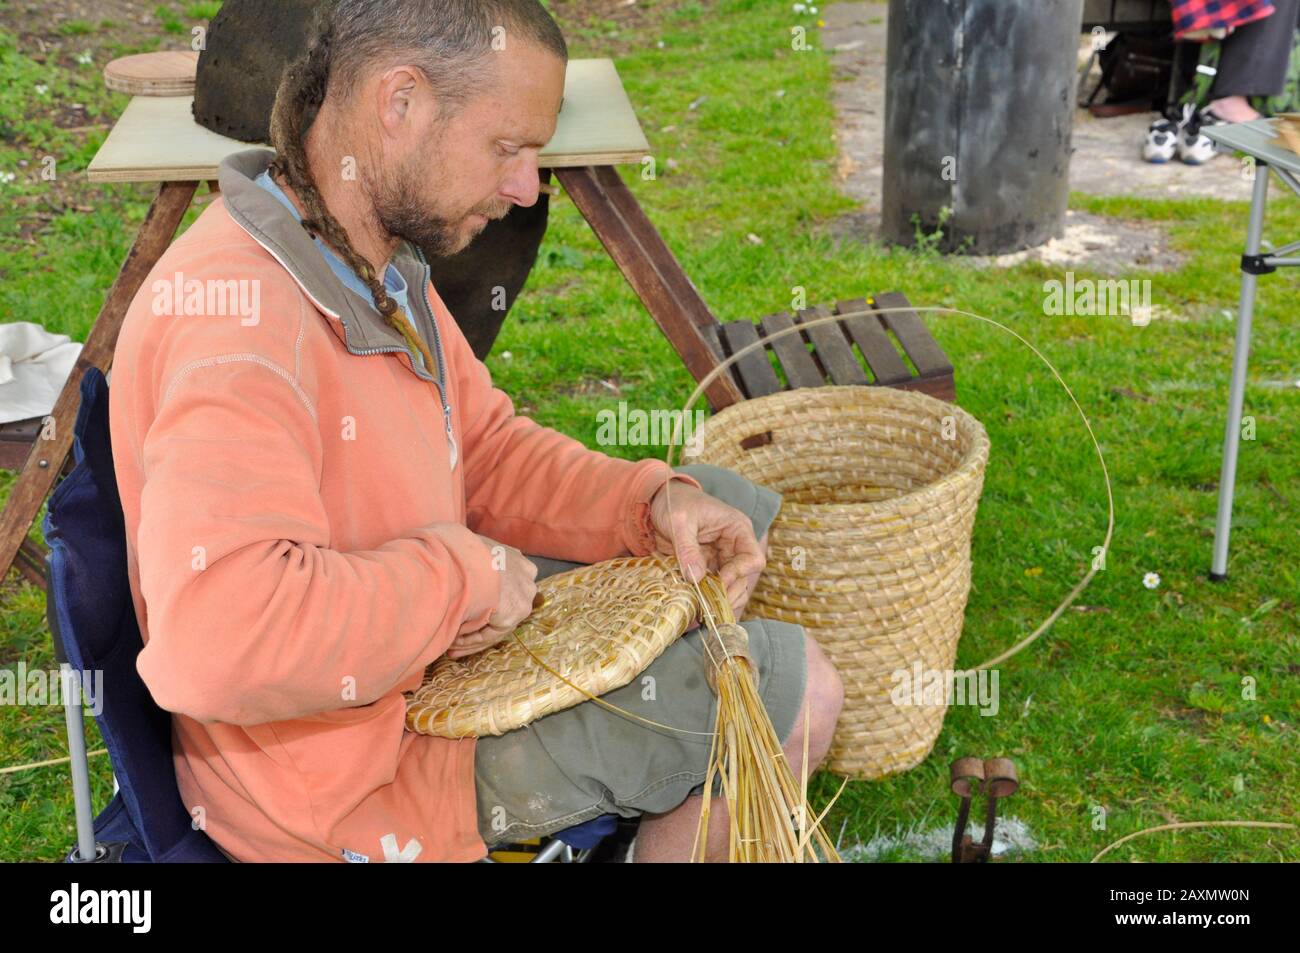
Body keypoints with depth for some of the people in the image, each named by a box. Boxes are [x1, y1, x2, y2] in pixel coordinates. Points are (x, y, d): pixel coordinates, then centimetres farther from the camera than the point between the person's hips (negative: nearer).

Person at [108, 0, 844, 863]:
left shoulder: (374, 256, 0)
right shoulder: (237, 312, -33)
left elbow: (488, 450, 8)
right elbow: (219, 641, -45)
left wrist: (651, 501, -9)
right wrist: (462, 571, -31)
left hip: (439, 634, 10)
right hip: (365, 769, -10)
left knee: (726, 506, 18)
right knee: (797, 693, -9)